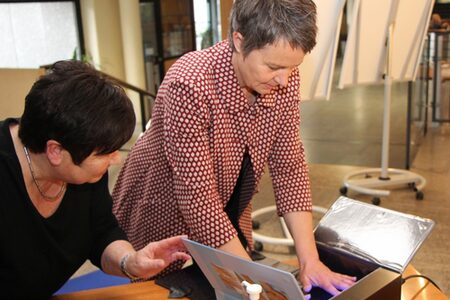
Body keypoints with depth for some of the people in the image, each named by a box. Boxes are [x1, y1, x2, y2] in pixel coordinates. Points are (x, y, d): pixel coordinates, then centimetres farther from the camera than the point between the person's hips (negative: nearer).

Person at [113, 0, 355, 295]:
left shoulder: (284, 79, -15)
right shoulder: (191, 85, -32)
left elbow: (289, 167, -10)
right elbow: (197, 196, -31)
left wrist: (309, 259, -16)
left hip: (228, 217, 5)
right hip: (164, 217, -5)